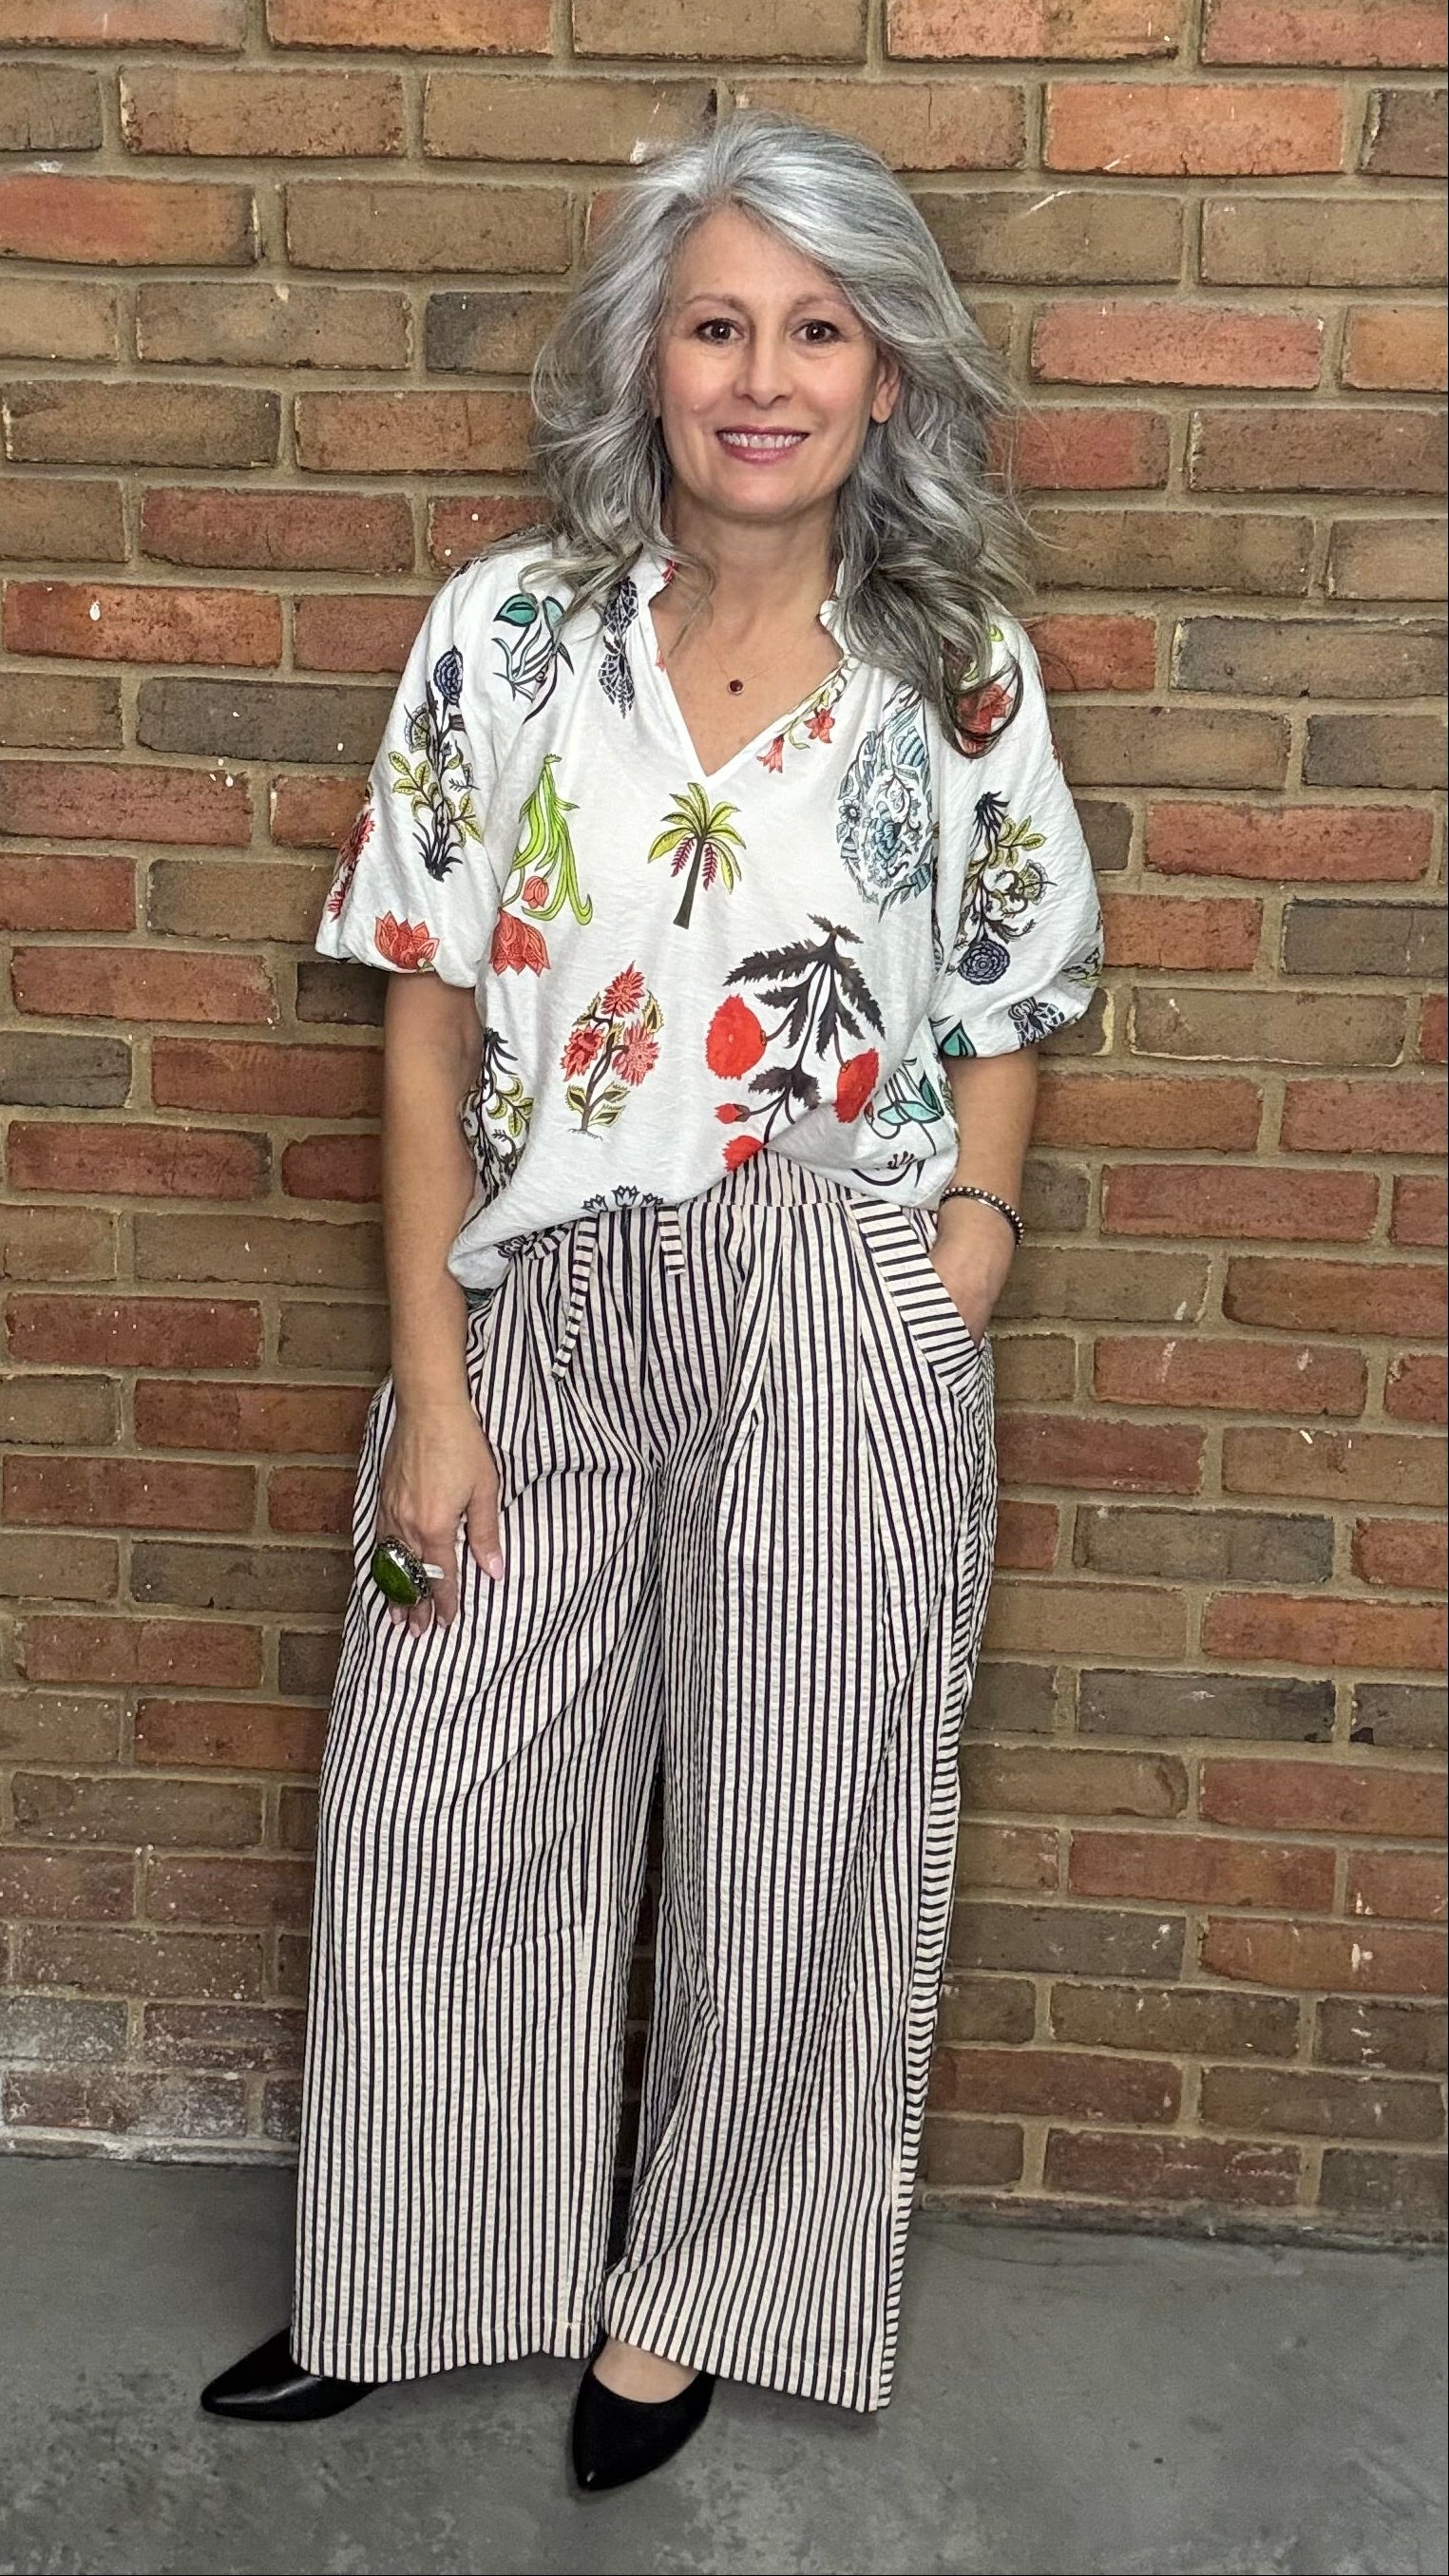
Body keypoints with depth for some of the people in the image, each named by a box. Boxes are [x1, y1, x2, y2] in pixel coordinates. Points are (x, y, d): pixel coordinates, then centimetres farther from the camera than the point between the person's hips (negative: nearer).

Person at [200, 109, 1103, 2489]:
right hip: (542, 1314, 1)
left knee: (796, 1837, 10)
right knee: (434, 1804, 10)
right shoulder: (509, 632, -2)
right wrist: (432, 1383, -5)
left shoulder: (963, 671, -1)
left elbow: (1003, 1018, 8)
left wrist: (973, 1224, -9)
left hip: (842, 1336, -1)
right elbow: (431, 1018, -2)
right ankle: (413, 2280, 36)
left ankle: (694, 2288, 36)